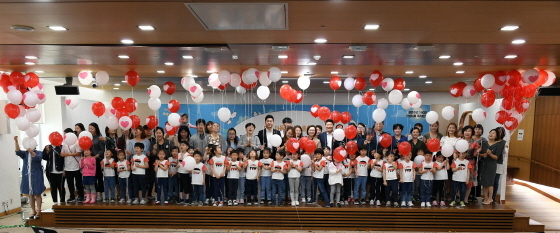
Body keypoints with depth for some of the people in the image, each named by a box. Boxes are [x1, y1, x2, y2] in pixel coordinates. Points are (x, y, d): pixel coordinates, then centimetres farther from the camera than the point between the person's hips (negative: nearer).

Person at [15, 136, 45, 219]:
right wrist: (16, 141, -26)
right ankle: (33, 211, 19)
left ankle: (38, 212, 7)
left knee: (37, 194, 1)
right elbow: (18, 152, -15)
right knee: (30, 195, 10)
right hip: (27, 176, 4)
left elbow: (38, 158, -25)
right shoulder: (25, 153, 6)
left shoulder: (39, 153, -4)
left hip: (36, 176, -4)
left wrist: (32, 152, -42)